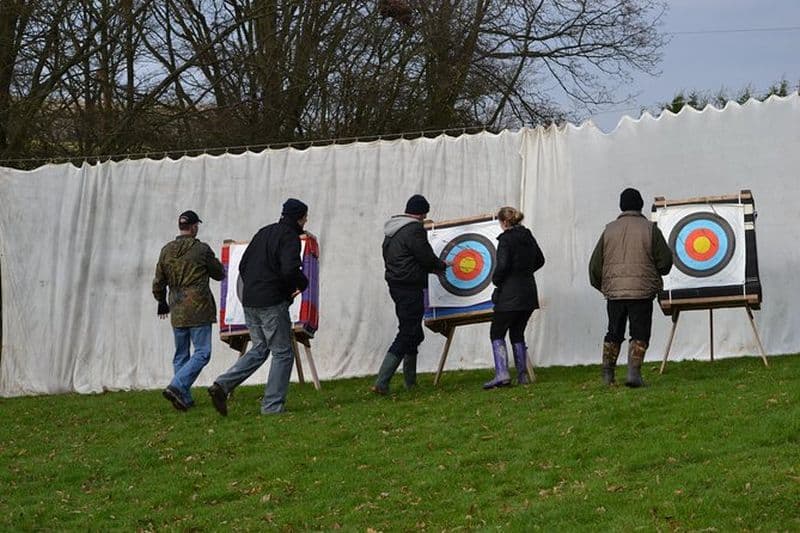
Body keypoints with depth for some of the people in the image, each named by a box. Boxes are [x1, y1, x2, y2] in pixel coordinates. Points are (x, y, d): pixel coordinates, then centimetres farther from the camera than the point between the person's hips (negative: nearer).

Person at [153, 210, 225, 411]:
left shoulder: (166, 250, 7)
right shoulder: (202, 249, -8)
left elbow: (158, 282, 13)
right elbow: (219, 274, 4)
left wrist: (161, 302, 29)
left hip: (177, 311, 6)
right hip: (198, 309, -6)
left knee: (180, 355, 13)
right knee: (202, 353, -4)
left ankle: (184, 398, 12)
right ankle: (177, 387, -21)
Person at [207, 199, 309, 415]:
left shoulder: (264, 232, 17)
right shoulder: (289, 237, -9)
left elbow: (243, 265, 19)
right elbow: (290, 270, -23)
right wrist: (302, 283, -3)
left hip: (249, 301, 8)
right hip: (272, 303, -8)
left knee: (259, 349, 16)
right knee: (283, 353, 2)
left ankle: (222, 385, 0)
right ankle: (272, 406, 1)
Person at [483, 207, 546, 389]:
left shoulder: (506, 239, -13)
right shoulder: (528, 236, 10)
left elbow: (503, 265, -21)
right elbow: (539, 260, 22)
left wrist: (496, 280, -4)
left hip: (510, 294, -7)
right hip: (528, 293, 7)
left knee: (497, 333, -1)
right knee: (517, 333, 16)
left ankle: (502, 373, -15)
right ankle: (523, 374, 11)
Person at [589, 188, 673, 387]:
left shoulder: (609, 230, 5)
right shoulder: (650, 229, -3)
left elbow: (595, 264, 8)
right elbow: (665, 261, -2)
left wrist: (601, 285, 24)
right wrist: (655, 272, 20)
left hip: (614, 291, 3)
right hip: (642, 291, -3)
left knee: (614, 333, 15)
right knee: (639, 334, 1)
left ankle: (607, 374, 18)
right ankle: (634, 372, -11)